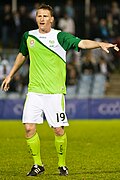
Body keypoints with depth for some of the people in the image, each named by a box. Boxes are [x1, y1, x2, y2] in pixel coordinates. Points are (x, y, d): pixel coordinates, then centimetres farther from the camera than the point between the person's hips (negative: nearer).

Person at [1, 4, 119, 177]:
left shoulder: (60, 37, -5)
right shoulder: (28, 36, 8)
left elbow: (82, 43, -17)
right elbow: (22, 54, 26)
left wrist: (100, 44, -35)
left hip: (55, 92, -3)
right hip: (34, 90, 3)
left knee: (58, 130, -5)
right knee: (29, 128, -4)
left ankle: (62, 165, 14)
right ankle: (37, 165, 12)